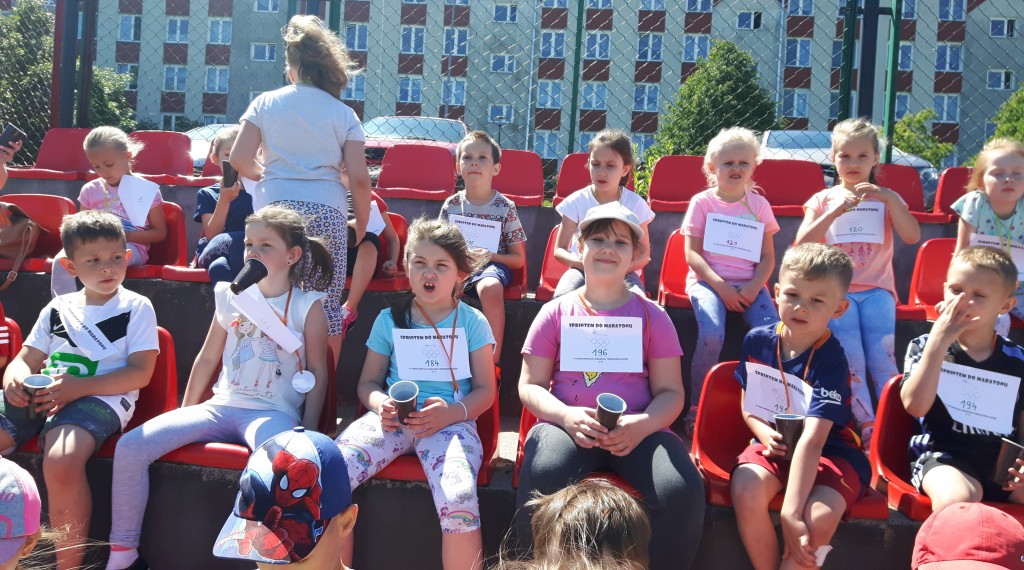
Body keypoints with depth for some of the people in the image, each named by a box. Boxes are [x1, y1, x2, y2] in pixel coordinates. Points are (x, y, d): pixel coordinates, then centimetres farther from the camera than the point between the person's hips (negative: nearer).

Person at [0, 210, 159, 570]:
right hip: (40, 397, 6)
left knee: (61, 462, -35)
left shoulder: (136, 308, 4)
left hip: (101, 397, -6)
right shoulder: (57, 308, 19)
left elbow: (140, 373, -5)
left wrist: (79, 387, -16)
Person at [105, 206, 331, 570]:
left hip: (274, 413, -5)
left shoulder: (307, 306, -2)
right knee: (131, 447, -12)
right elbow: (208, 358, 17)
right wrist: (185, 415, 18)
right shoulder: (230, 296, 10)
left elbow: (318, 374, -1)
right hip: (221, 407, 5)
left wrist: (306, 436, -9)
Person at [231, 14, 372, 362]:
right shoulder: (343, 114, 6)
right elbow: (359, 178, -1)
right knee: (327, 305, 4)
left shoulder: (265, 103, 9)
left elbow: (240, 160, 0)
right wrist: (361, 227, 10)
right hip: (327, 211, -1)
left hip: (275, 207, 1)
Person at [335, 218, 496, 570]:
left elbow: (485, 390, 6)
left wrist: (451, 412, -14)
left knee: (458, 499, -34)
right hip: (392, 418, 2)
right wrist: (380, 403, -8)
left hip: (451, 420, -2)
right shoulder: (390, 319, 15)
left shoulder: (472, 322, 9)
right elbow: (368, 382, 16)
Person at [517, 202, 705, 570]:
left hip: (637, 430, 1)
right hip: (568, 425, -1)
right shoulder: (556, 312, 11)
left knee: (683, 492, -29)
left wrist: (642, 425, -14)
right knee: (541, 481, -35)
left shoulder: (651, 315, 12)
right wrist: (566, 417, -14)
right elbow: (530, 385, 8)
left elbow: (671, 392, 8)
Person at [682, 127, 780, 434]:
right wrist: (721, 287, -16)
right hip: (708, 280, -3)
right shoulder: (702, 202, 4)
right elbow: (692, 253, -3)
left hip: (748, 284, 3)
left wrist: (754, 286, -10)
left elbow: (768, 256, 9)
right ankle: (697, 407, -13)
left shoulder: (758, 204, 11)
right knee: (712, 335, -31)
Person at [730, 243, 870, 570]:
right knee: (746, 491, -30)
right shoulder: (758, 341, -4)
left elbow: (813, 439, -29)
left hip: (830, 449, -3)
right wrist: (764, 434, -14)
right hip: (776, 444, 3)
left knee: (819, 517, -33)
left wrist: (790, 512, -36)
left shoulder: (831, 360, -19)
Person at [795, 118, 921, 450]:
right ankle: (868, 429, -15)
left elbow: (912, 237, -4)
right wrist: (835, 212, -15)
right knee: (850, 359, -16)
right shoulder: (823, 200, 10)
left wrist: (890, 199, -14)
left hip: (877, 289, 1)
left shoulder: (886, 198, 12)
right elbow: (802, 244, -5)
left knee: (882, 359, -16)